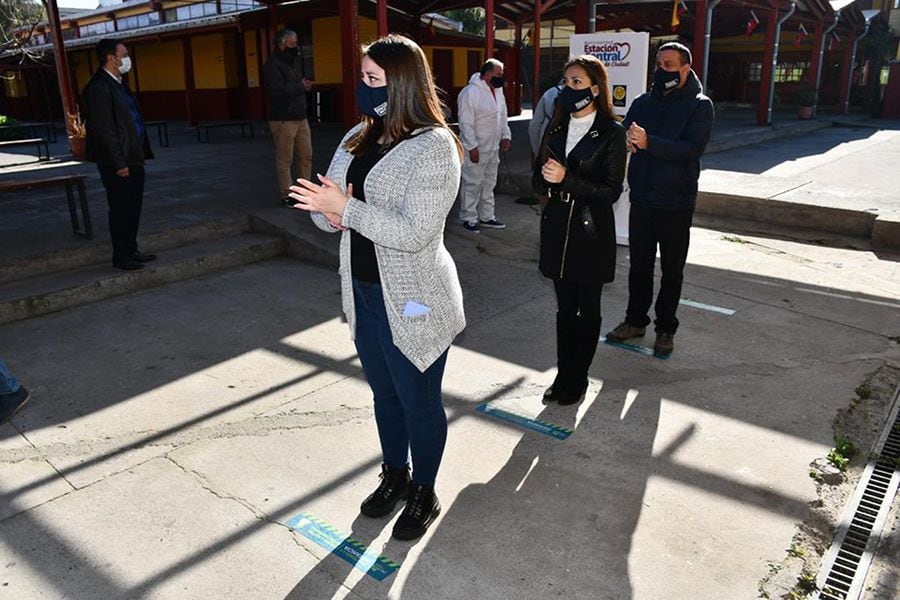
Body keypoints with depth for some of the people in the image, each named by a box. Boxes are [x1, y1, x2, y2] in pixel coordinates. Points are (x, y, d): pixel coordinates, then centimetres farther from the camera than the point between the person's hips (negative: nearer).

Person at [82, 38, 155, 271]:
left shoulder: (118, 84, 15)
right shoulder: (98, 87, -15)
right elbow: (104, 129, -19)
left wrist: (141, 153, 14)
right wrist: (119, 163, -19)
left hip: (133, 158, 9)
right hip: (116, 163, -9)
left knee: (133, 206, 15)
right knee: (120, 209, -1)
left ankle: (131, 250, 27)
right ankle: (121, 257, 9)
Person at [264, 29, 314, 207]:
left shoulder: (294, 61, 18)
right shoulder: (273, 64, -11)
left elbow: (304, 82, 22)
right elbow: (278, 90, -22)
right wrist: (300, 87, -13)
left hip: (301, 117, 8)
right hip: (283, 119, -8)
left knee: (306, 155, 10)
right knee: (285, 159, -2)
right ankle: (287, 196, 5)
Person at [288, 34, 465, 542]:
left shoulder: (434, 145, -16)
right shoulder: (359, 138, 6)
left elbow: (415, 232, -25)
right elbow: (326, 206, 9)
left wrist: (347, 209, -27)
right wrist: (329, 212, -14)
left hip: (412, 301, -7)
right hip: (363, 292, 7)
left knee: (420, 402, 10)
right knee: (385, 394, 22)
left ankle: (425, 493, 32)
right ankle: (395, 476, 43)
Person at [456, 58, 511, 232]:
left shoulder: (498, 91, 10)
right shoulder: (470, 92, -17)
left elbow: (502, 115, 20)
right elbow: (465, 123, -20)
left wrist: (505, 136, 9)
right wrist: (472, 147, -22)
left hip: (493, 147, 9)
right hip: (476, 149, -9)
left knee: (489, 183, 15)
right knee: (473, 184, -1)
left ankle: (486, 216, 26)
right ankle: (469, 219, 10)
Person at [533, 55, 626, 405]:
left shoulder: (611, 133, -8)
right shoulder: (557, 128, 8)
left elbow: (611, 191, -13)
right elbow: (538, 179, 8)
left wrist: (567, 179, -22)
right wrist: (548, 178, -15)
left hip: (591, 231, -4)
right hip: (557, 229, 5)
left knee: (587, 309, 9)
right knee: (564, 307, 12)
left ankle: (578, 379, 22)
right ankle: (563, 374, 24)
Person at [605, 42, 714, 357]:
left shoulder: (699, 105, -6)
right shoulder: (643, 101, 8)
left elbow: (692, 148, -20)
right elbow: (623, 135, 0)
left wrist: (648, 142, -31)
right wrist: (627, 139, -25)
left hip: (676, 204, -4)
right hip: (641, 200, 4)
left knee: (672, 270, 9)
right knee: (639, 265, 14)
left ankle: (666, 328, 22)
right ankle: (635, 320, 29)